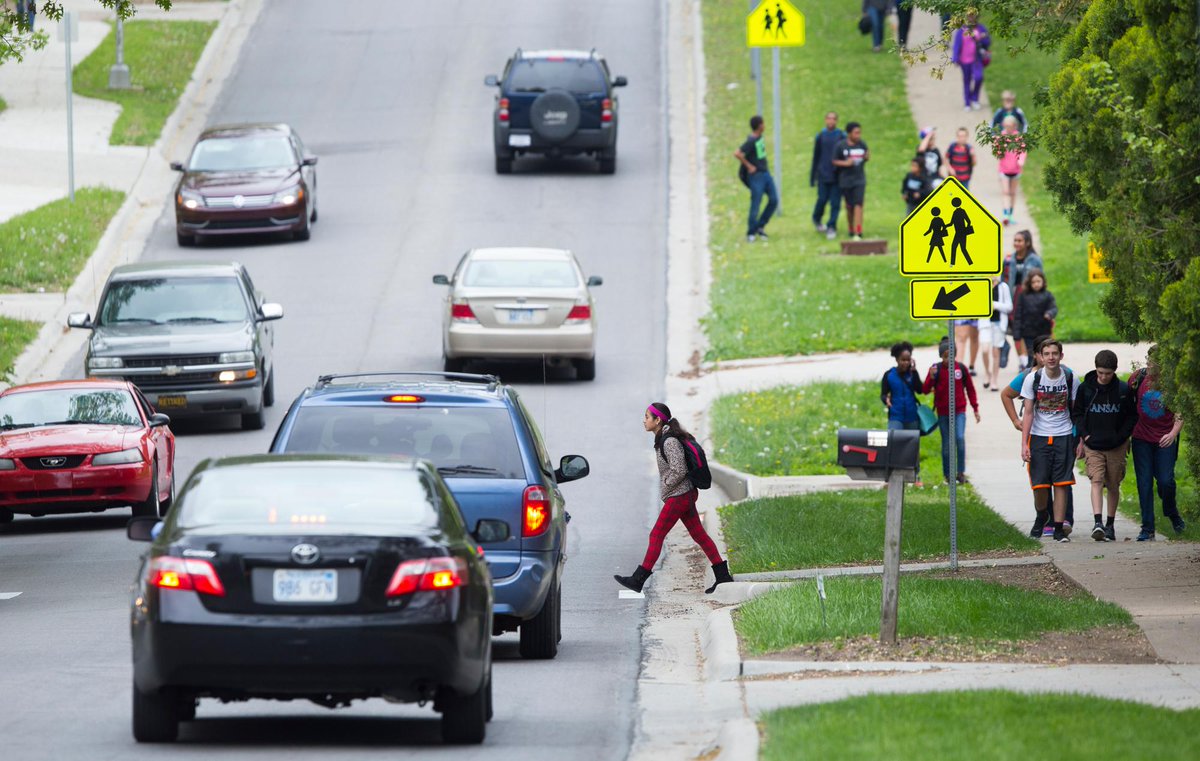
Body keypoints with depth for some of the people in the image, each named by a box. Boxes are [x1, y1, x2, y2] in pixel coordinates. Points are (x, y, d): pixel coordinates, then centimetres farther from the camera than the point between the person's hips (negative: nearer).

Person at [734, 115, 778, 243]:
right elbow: (737, 154, -29)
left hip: (766, 173, 8)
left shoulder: (760, 137, 6)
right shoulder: (751, 141, -20)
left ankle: (760, 226, 18)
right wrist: (748, 166, -18)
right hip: (756, 175, -8)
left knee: (774, 200, 6)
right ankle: (751, 233, 7)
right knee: (755, 204, -3)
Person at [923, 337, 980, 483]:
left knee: (960, 438, -18)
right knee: (946, 444, 6)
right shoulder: (936, 369, -4)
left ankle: (961, 471, -8)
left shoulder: (961, 368, -1)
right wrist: (931, 377, -26)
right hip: (943, 412, 0)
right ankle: (948, 475, 17)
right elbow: (925, 390, -8)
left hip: (959, 411, 0)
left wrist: (975, 408, 10)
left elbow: (970, 388, 9)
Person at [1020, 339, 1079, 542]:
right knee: (1039, 484, -3)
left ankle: (1059, 528, 1)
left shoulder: (1070, 379, -1)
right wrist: (1024, 444, -7)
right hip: (1038, 437, 0)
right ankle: (1041, 516, 26)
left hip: (1063, 436, 0)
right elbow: (1028, 413, -1)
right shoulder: (1033, 379, -3)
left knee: (1061, 484, -5)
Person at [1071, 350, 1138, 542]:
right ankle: (1098, 523, -27)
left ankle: (1110, 525, 22)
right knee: (1096, 481, -16)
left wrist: (1121, 436, -7)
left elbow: (1132, 416, 5)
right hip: (1093, 446, -1)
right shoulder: (1085, 388, -2)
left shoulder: (1123, 390, -3)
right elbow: (1076, 413, 9)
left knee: (1113, 486, 9)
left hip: (1116, 447, 1)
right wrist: (1083, 434, -5)